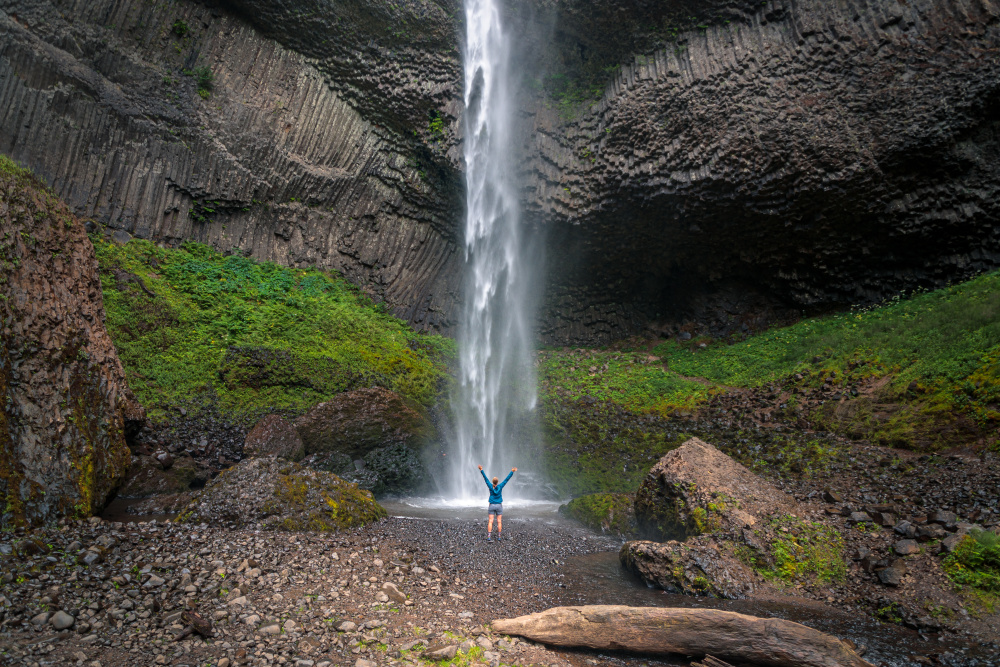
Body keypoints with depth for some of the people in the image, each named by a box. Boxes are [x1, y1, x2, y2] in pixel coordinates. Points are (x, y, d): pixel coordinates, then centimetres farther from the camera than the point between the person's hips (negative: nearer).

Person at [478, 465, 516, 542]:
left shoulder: (490, 486, -8)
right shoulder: (500, 486, -9)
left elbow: (485, 478, -3)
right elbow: (507, 479, -6)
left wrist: (481, 470, 3)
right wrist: (512, 472, -2)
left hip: (492, 506, 0)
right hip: (499, 506, 0)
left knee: (490, 521, -3)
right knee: (499, 521, 4)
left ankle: (489, 537, -12)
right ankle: (498, 537, 5)